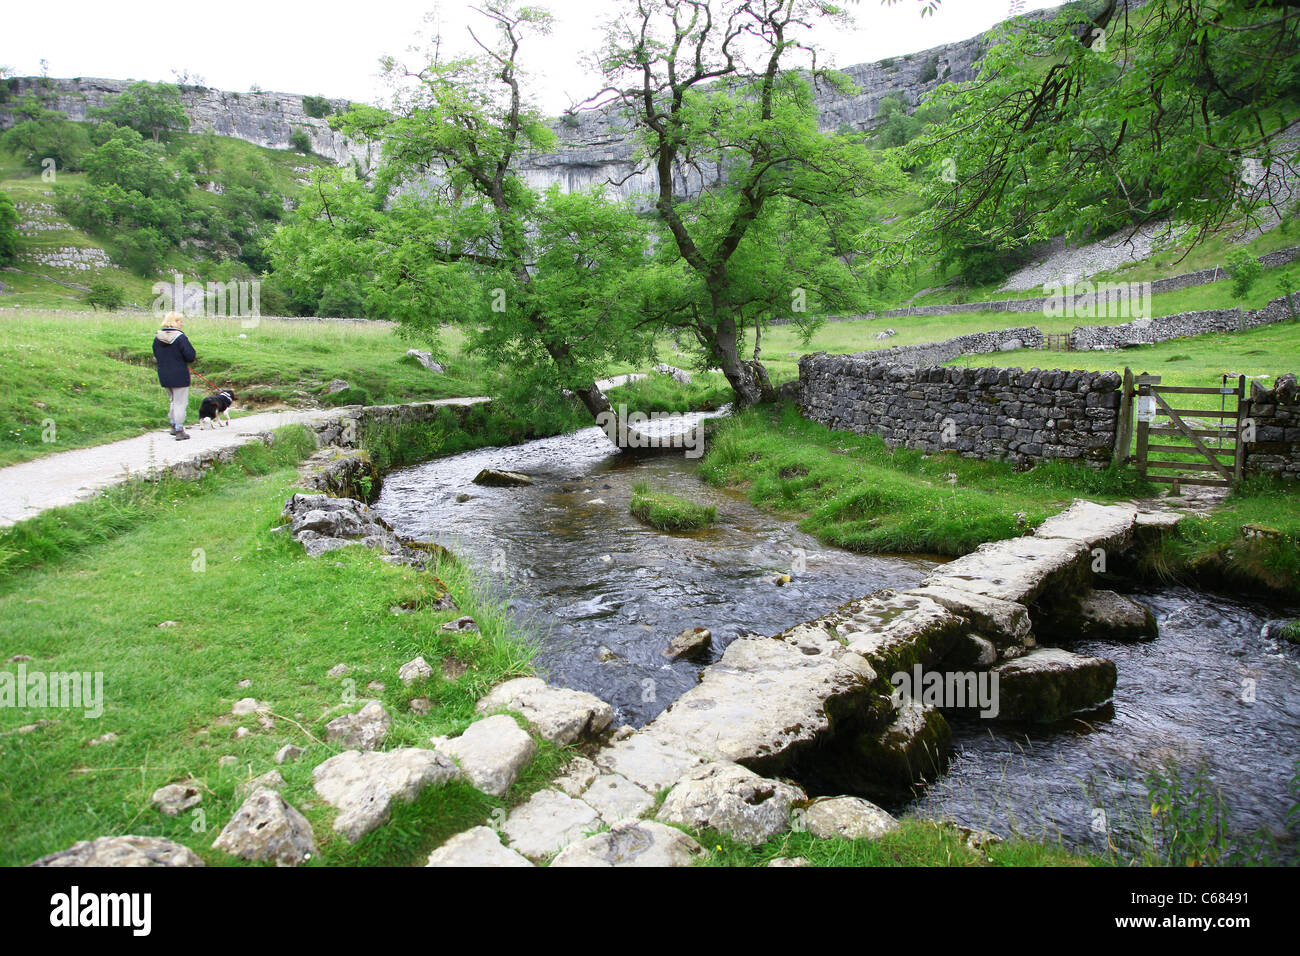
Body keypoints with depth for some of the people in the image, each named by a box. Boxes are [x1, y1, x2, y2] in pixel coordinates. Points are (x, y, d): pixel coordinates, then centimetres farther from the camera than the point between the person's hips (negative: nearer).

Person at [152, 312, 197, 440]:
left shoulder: (157, 337, 4)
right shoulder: (180, 337, -15)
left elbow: (156, 356, 11)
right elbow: (191, 356, -15)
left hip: (163, 375, 6)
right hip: (179, 376, -6)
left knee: (174, 400, 24)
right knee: (181, 403, 3)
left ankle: (174, 426, 27)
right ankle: (179, 431, 5)